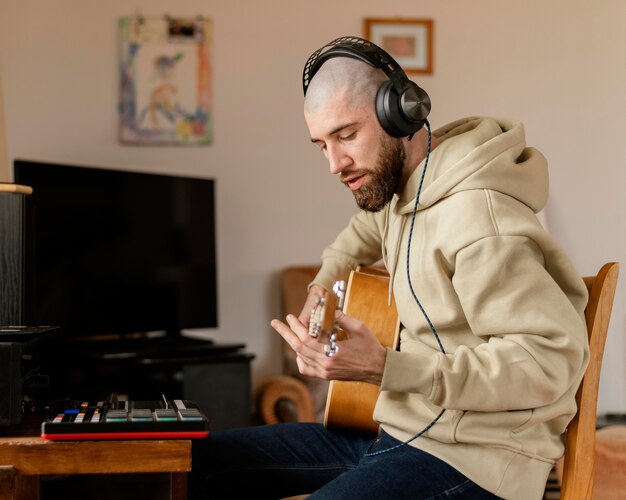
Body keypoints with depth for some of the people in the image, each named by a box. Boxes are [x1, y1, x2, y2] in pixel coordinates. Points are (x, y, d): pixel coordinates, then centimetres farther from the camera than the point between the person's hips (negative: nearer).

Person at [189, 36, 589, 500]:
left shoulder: (477, 218, -19)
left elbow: (553, 357, -25)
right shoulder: (401, 191, 11)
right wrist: (322, 286, 21)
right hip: (403, 432, 9)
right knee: (204, 461, 5)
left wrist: (385, 369, -28)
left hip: (472, 457, -9)